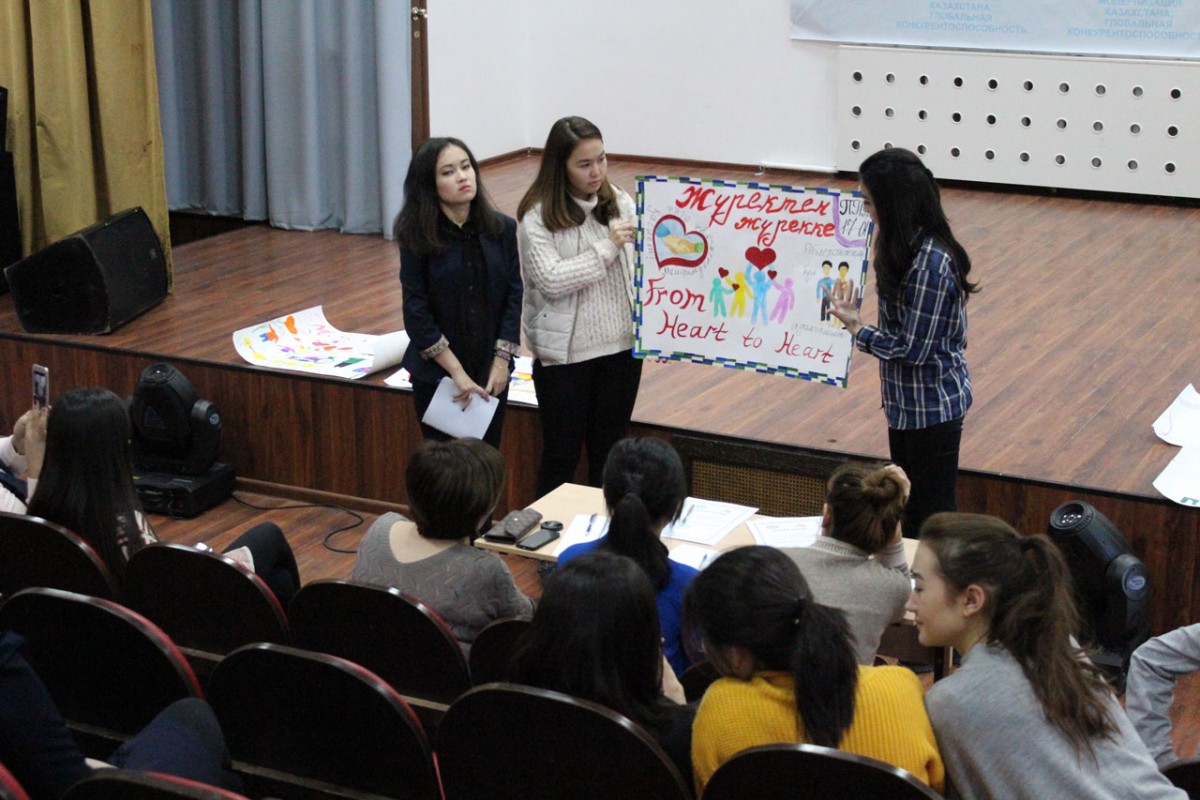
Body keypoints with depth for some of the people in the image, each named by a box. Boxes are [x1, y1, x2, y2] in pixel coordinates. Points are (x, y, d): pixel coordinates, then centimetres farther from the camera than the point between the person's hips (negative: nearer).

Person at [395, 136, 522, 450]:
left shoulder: (502, 228, -1)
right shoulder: (417, 238, -9)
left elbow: (513, 296, 1)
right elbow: (416, 312, -10)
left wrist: (502, 360, -7)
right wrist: (457, 372, -14)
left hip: (491, 375, 3)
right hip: (436, 375, -2)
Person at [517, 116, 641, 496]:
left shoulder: (620, 203, 3)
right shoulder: (538, 216, -9)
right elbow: (550, 280, -19)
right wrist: (607, 247, -18)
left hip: (620, 346, 4)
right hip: (565, 351, -4)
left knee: (609, 451, 14)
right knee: (561, 453, 8)